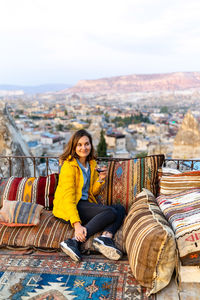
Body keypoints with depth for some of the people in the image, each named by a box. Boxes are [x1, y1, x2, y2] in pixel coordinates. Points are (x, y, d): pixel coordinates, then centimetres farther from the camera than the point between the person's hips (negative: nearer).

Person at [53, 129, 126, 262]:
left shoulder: (92, 164, 12)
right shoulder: (69, 165, -13)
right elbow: (68, 196, -22)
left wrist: (101, 179, -4)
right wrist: (77, 224, -33)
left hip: (86, 203, 8)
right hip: (67, 208, -8)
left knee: (120, 209, -9)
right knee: (111, 212, -25)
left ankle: (106, 237, -34)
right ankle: (74, 241, -32)